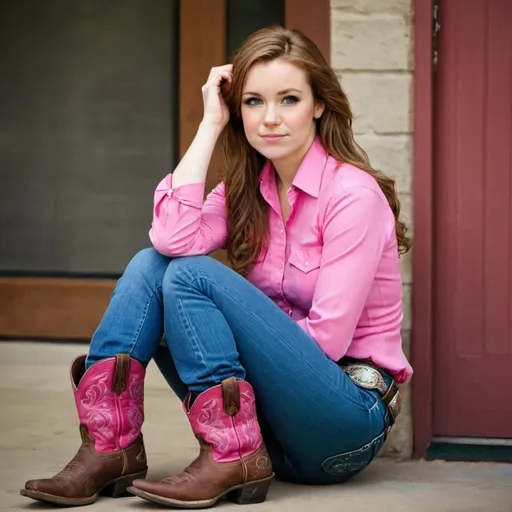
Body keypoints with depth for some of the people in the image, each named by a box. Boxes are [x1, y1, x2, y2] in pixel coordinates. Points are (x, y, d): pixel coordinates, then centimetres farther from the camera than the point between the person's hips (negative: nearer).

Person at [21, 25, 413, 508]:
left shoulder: (352, 192, -13)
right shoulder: (247, 188, 7)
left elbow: (326, 338, -17)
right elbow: (173, 239, -13)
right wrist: (210, 124, -8)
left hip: (346, 420, -6)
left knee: (192, 275, -21)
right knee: (150, 264, -8)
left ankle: (232, 458, -17)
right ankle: (110, 449, -14)